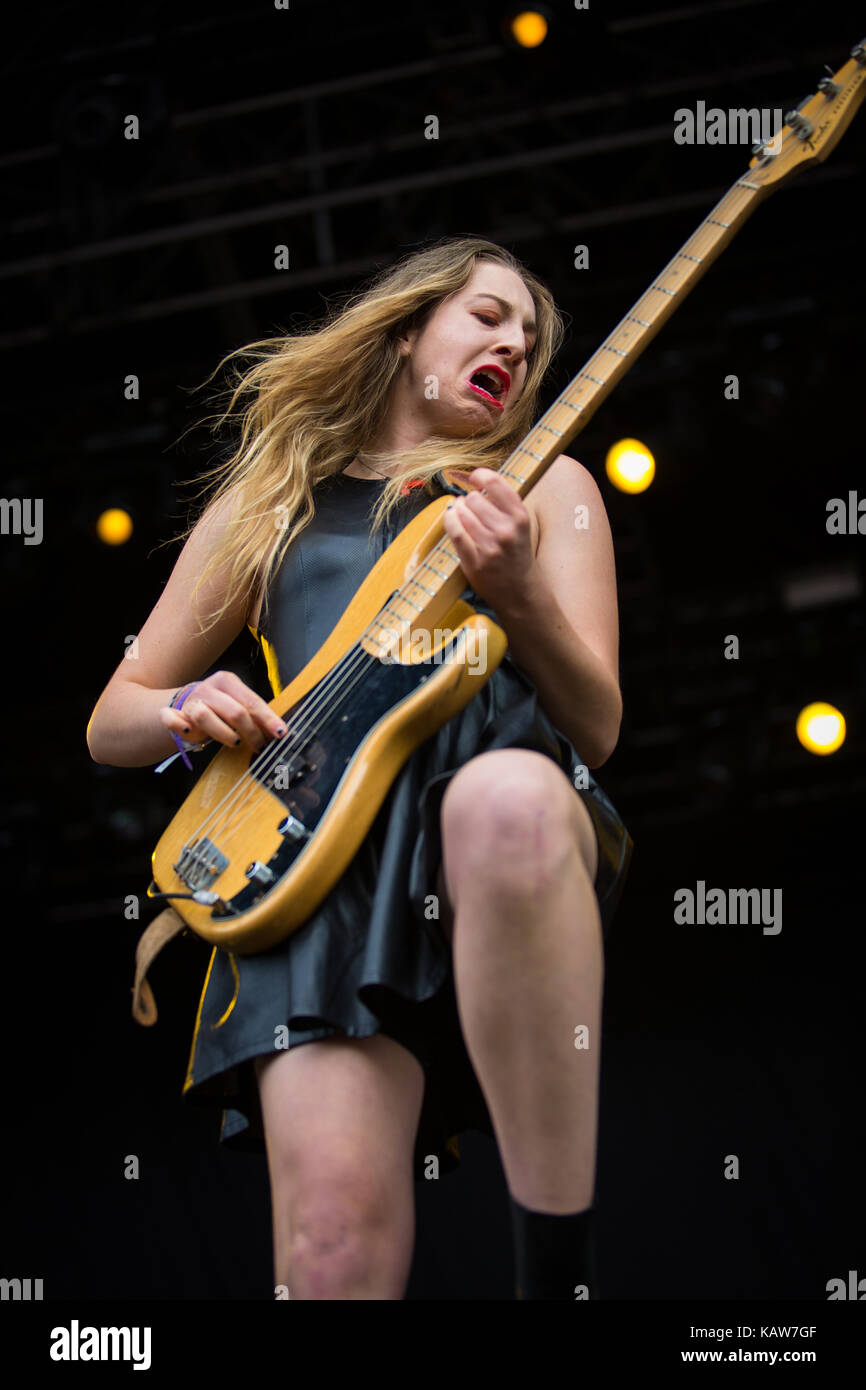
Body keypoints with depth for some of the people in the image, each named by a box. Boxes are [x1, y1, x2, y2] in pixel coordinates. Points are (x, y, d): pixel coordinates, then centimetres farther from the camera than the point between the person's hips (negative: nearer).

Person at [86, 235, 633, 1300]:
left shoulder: (548, 484, 22)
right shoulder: (266, 503, 24)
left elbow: (596, 731, 12)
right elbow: (112, 723, 26)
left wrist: (520, 596, -7)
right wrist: (187, 711, 2)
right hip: (321, 853, 0)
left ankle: (559, 1276, -34)